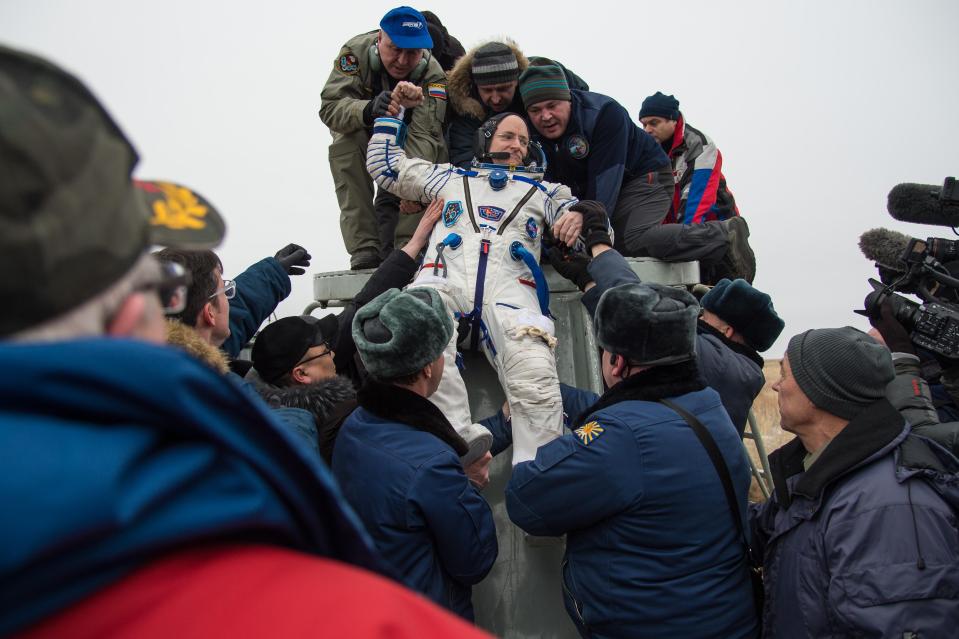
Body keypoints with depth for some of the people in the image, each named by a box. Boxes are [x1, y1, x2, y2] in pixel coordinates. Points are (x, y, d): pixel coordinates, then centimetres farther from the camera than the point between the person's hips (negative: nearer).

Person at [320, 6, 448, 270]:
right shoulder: (356, 51, -29)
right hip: (361, 134, -1)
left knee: (436, 152, -27)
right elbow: (330, 107, -37)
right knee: (345, 143, -32)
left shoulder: (433, 74, -29)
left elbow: (424, 135, -39)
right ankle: (364, 251, -33)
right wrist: (368, 110, -59)